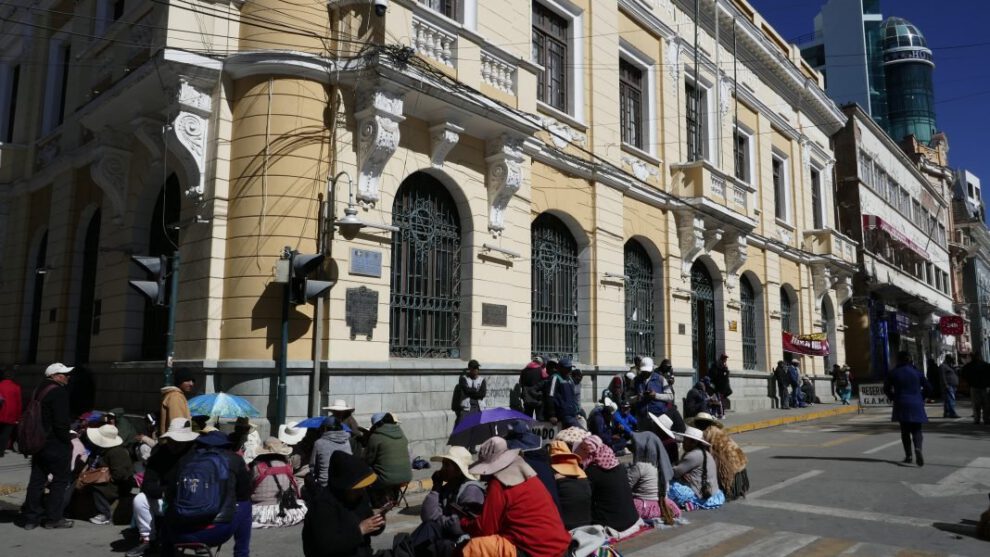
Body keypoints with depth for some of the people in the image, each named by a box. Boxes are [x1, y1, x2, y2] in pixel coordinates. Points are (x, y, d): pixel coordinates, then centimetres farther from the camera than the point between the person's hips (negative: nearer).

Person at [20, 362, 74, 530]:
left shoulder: (39, 390, 13)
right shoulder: (59, 392, -16)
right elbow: (61, 423, -21)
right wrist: (68, 441, -9)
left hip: (39, 442, 9)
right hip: (56, 445, -9)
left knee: (37, 480, 12)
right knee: (60, 480, 2)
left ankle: (31, 518, 16)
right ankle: (53, 518, 6)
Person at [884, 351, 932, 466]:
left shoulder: (894, 373, -1)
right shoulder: (916, 372, 0)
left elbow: (886, 388, 2)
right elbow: (928, 387, 2)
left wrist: (894, 398, 15)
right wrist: (920, 398, 15)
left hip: (901, 405, 0)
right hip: (916, 405, 0)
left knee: (905, 431, 9)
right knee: (916, 430, 5)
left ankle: (908, 456, 8)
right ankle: (918, 448, -23)